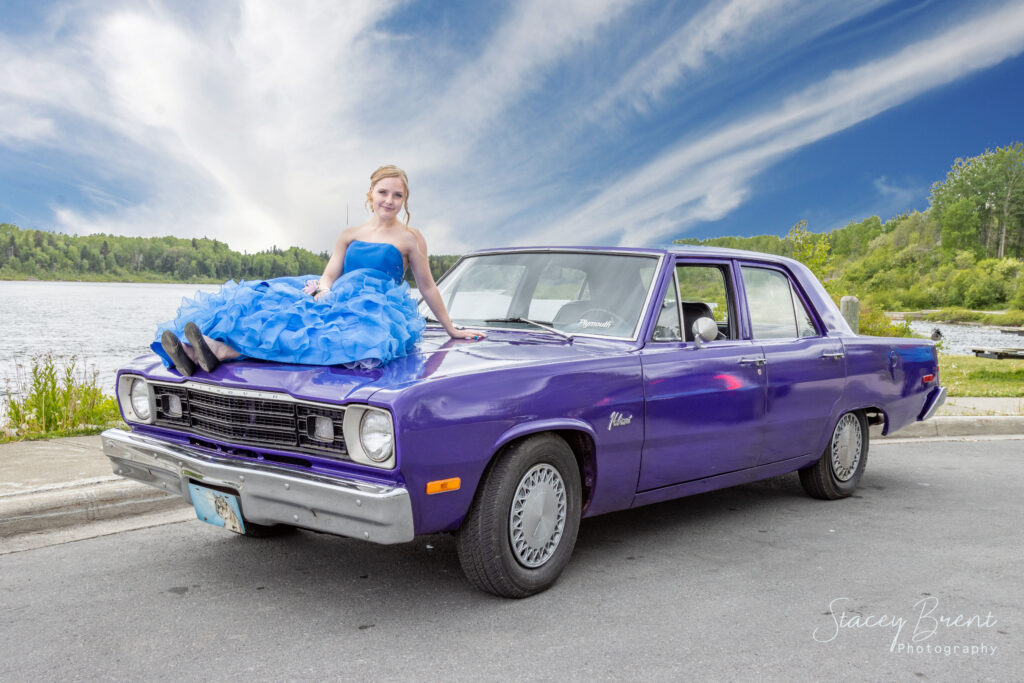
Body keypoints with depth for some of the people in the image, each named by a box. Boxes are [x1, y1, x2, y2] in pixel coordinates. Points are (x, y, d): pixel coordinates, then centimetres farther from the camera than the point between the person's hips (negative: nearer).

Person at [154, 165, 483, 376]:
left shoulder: (410, 238, 9)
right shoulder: (350, 235, 21)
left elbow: (428, 288, 13)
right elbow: (328, 276, 13)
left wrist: (452, 330, 14)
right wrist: (323, 291, -11)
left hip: (380, 309, -4)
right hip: (339, 300, 5)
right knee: (269, 302, -22)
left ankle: (223, 351, -50)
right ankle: (194, 353, -43)